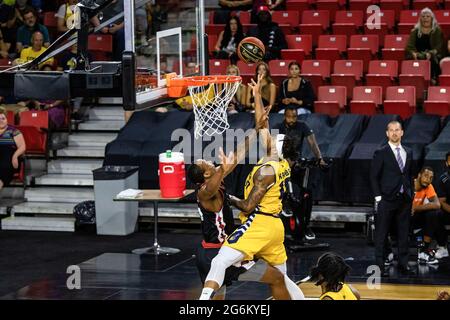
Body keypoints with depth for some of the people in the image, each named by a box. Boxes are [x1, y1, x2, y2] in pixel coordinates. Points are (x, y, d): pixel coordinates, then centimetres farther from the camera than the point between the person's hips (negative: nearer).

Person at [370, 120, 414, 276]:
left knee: (404, 233, 8)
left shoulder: (408, 152, 12)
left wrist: (410, 194, 9)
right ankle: (380, 265, 4)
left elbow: (410, 175, 16)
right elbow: (374, 177, -4)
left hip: (405, 199, 5)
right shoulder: (381, 153, -4)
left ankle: (403, 263, 16)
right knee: (381, 234, -1)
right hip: (387, 199, -5)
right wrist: (378, 197, -9)